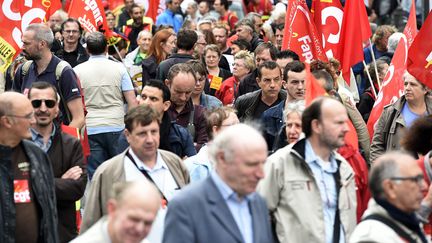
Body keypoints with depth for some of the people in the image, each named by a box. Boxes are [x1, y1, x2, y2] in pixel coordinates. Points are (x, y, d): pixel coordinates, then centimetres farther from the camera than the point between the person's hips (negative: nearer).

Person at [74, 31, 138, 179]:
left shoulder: (77, 71, 2)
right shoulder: (119, 68, 3)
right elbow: (132, 102, 0)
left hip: (90, 129, -1)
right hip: (117, 127, 1)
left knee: (94, 174, 0)